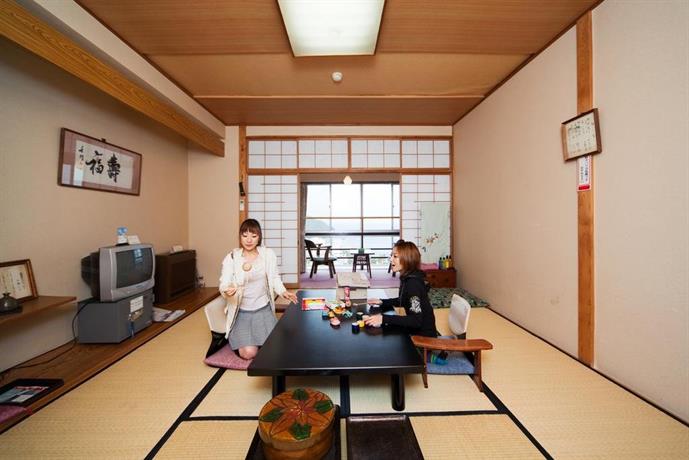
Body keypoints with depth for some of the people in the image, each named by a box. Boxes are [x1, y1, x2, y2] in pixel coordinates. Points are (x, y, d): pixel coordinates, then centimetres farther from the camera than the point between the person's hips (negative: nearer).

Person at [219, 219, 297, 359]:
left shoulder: (268, 254, -4)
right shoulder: (231, 258, -8)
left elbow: (274, 278, 3)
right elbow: (223, 285, -11)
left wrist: (283, 292, -15)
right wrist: (227, 291, -35)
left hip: (263, 309, 2)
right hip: (242, 312, -1)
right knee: (249, 353, -13)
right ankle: (238, 337, 21)